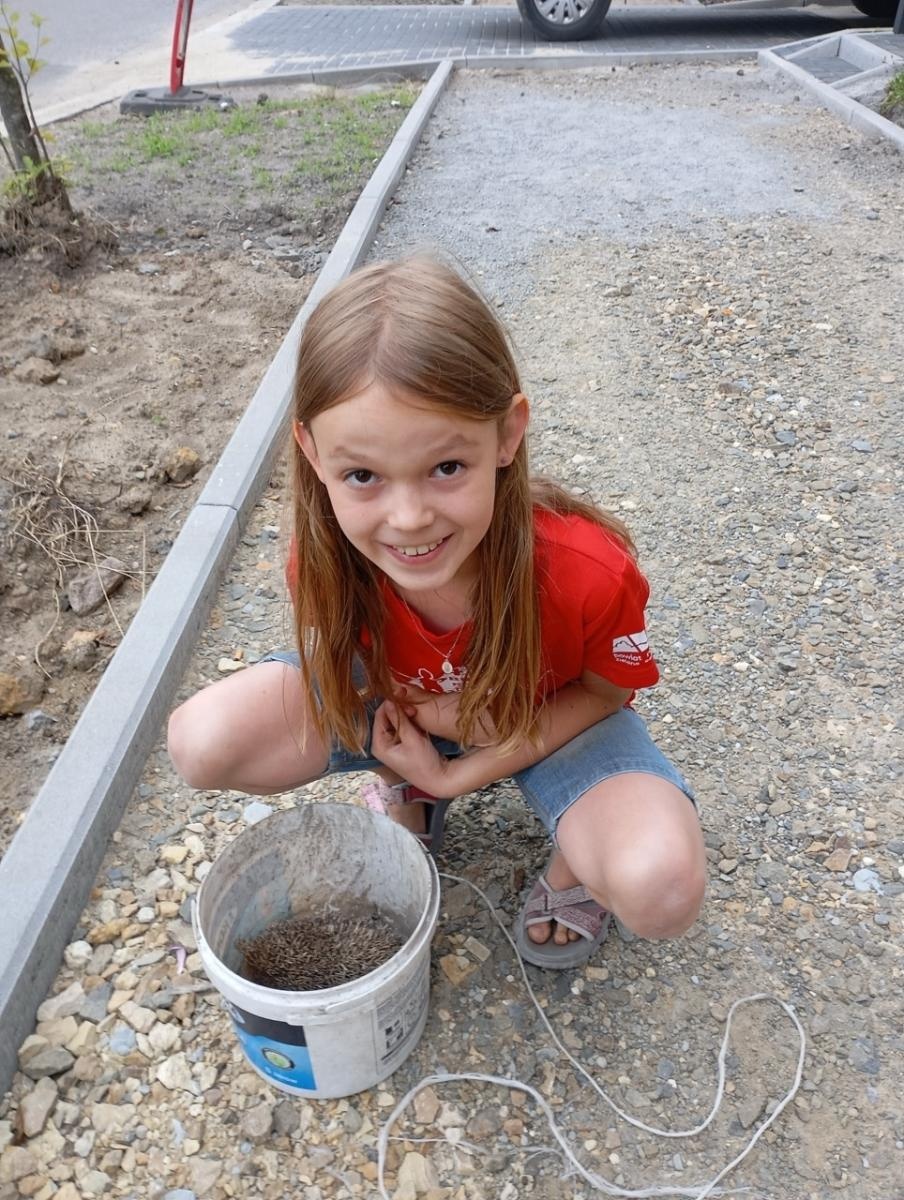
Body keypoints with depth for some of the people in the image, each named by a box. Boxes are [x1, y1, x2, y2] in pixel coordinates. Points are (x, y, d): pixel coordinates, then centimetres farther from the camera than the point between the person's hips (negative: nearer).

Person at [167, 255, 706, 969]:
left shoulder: (589, 570, -35)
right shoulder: (324, 560, -28)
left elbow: (605, 690, -13)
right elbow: (355, 680, -7)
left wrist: (459, 774, -21)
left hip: (556, 713, -2)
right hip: (406, 699, 3)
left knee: (661, 890, -31)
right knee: (202, 742, -18)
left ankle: (575, 850, 8)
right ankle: (410, 795, 8)